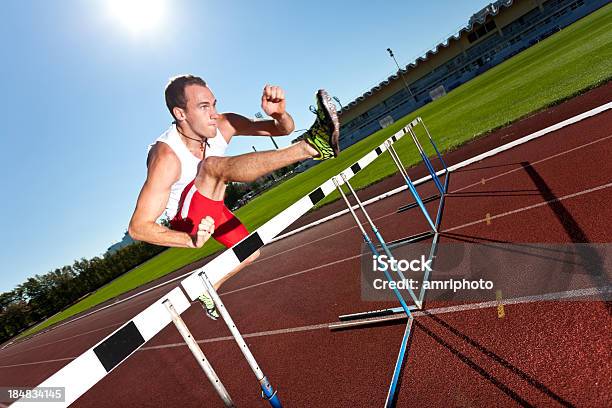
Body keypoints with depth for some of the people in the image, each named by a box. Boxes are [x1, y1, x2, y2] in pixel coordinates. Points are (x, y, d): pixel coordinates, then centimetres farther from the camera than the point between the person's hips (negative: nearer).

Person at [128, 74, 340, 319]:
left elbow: (283, 129, -15)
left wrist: (280, 114, -39)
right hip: (186, 218, -7)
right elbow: (138, 227, -32)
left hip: (212, 207, 7)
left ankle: (208, 289, 36)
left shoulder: (223, 125, -17)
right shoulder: (166, 157, -32)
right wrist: (191, 241, -47)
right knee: (212, 165, -33)